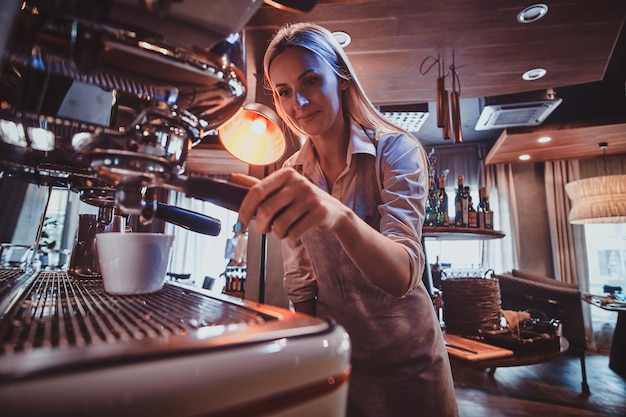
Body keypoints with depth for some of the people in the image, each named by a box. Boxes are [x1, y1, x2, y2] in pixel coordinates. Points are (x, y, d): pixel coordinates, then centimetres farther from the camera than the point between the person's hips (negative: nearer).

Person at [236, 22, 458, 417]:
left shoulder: (396, 149, -17)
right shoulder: (289, 177, -6)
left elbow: (402, 275, -31)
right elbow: (300, 284, -1)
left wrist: (340, 217, -49)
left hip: (405, 358, -2)